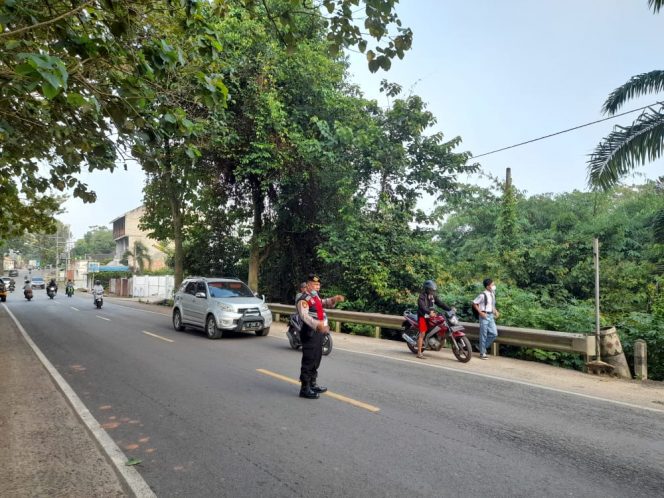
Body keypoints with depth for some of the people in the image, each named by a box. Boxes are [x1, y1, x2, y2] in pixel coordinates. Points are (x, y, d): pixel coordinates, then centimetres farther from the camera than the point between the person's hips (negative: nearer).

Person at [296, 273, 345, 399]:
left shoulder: (315, 296, 15)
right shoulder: (303, 299, -16)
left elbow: (323, 303, 35)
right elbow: (304, 316, -32)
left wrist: (334, 299, 15)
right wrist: (318, 325, -47)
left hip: (318, 332, 10)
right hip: (309, 333, -10)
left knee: (317, 359, 18)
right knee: (308, 361, -6)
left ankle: (312, 384, 32)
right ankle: (305, 389, 2)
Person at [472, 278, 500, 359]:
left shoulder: (492, 294, 7)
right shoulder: (483, 295, -16)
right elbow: (474, 303, -13)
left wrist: (495, 311, 7)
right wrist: (480, 312, -16)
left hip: (491, 316, 7)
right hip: (484, 316, -7)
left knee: (494, 334, 6)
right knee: (483, 335, 0)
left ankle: (483, 347, 25)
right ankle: (482, 353, 11)